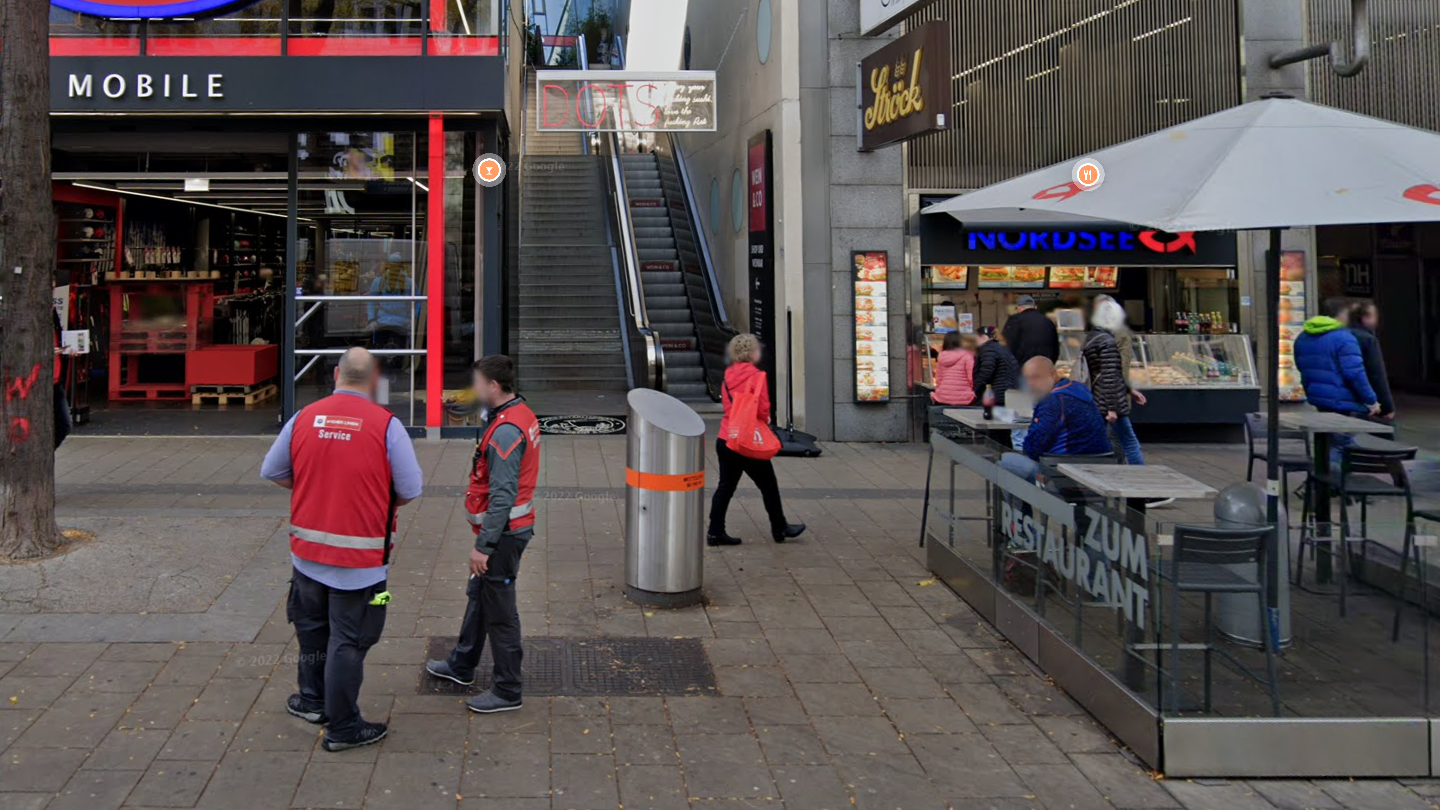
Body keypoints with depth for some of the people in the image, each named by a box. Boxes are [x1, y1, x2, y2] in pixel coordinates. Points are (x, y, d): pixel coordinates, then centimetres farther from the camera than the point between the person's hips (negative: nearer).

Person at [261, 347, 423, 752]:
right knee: (348, 640, 5)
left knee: (312, 627, 23)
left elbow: (271, 471, 7)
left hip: (307, 549, 4)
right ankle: (343, 727, 13)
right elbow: (410, 490, -11)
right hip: (361, 555, -4)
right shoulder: (386, 425, -14)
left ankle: (313, 700, 40)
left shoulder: (304, 418, -3)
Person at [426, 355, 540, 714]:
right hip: (512, 525, 11)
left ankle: (507, 691, 11)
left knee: (499, 610, 0)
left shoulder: (505, 431, -25)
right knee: (478, 595, 24)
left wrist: (484, 545, -24)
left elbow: (502, 496, -27)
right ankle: (461, 665, 41)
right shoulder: (522, 414, 7)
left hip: (503, 532, -11)